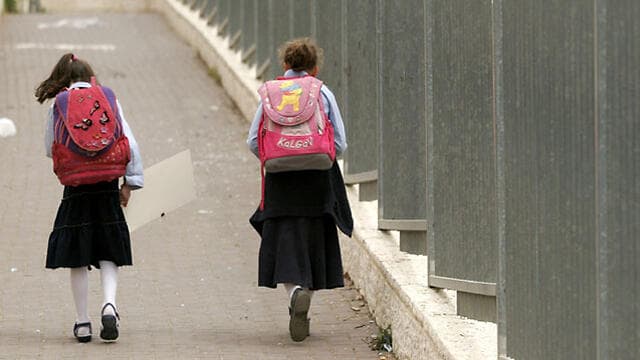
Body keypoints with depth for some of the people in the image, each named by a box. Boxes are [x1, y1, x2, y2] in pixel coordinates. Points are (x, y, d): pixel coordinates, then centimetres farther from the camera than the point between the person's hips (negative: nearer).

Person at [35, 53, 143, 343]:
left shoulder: (58, 106, 2)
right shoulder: (109, 101, 4)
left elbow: (50, 149, 8)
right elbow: (130, 144, 0)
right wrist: (130, 182, 6)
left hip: (75, 189, -1)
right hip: (107, 187, 1)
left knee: (77, 258, 7)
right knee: (108, 253, 10)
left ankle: (82, 322, 9)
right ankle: (109, 303, -14)